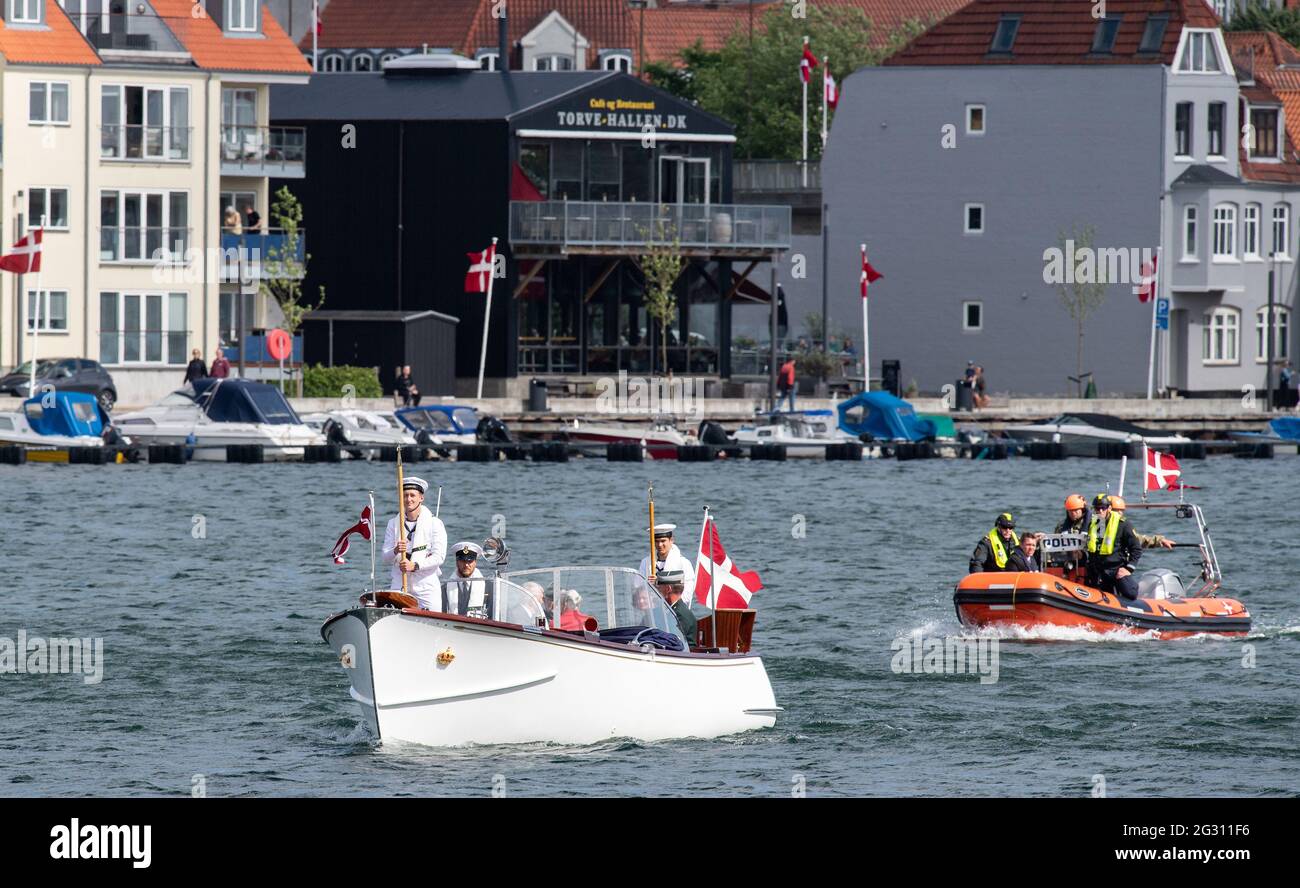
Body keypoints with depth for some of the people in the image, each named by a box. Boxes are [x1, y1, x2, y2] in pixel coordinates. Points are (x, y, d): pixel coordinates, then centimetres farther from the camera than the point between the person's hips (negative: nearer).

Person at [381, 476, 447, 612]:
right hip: (399, 585, 2)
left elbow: (439, 557, -6)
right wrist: (396, 551, -16)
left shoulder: (434, 524, 2)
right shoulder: (393, 523, 11)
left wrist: (415, 565, -19)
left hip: (427, 586, -2)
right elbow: (385, 558, 6)